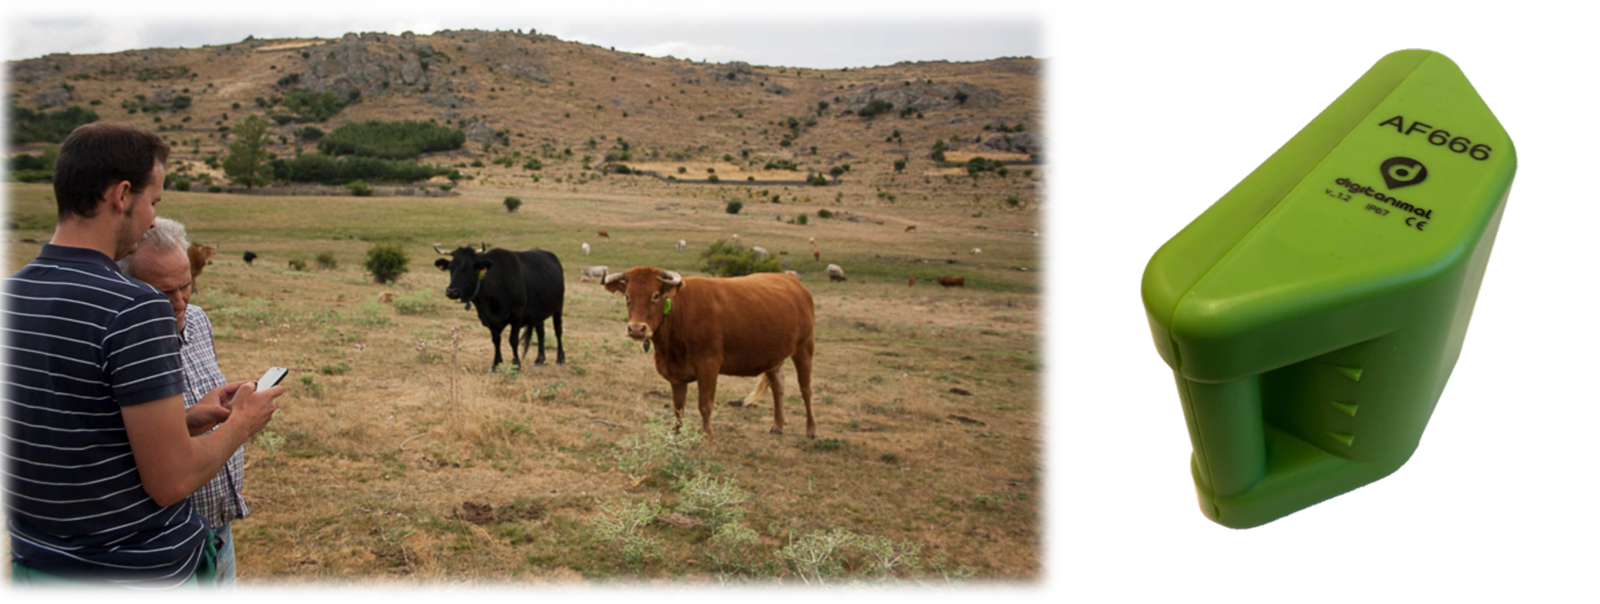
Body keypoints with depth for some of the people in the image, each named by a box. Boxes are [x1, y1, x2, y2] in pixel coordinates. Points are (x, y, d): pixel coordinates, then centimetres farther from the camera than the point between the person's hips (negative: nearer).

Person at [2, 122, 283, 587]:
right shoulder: (134, 310, -23)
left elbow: (79, 433, 9)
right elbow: (171, 481, -22)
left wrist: (188, 418, 9)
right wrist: (241, 423, -6)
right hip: (135, 575, -7)